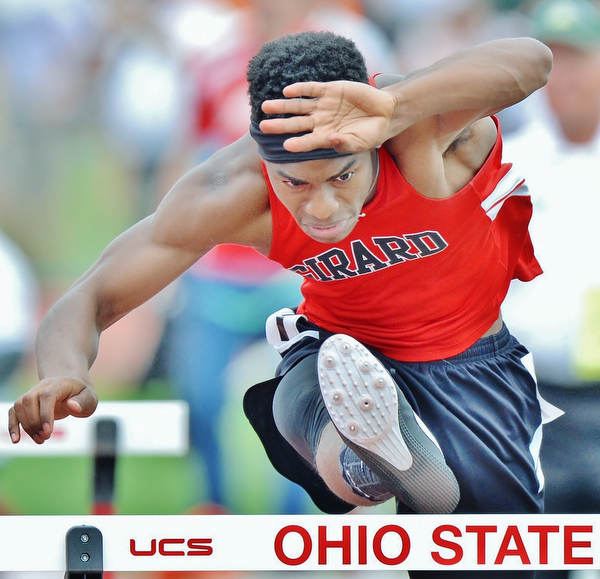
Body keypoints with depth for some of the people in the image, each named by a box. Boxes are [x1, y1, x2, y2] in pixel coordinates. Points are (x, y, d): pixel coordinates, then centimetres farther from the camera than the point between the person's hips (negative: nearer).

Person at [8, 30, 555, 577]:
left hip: (478, 362, -1)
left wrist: (393, 111, -70)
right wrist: (67, 374, -46)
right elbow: (89, 302, -22)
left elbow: (529, 61, -54)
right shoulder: (233, 193, -24)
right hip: (344, 352, 1)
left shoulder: (415, 127, -32)